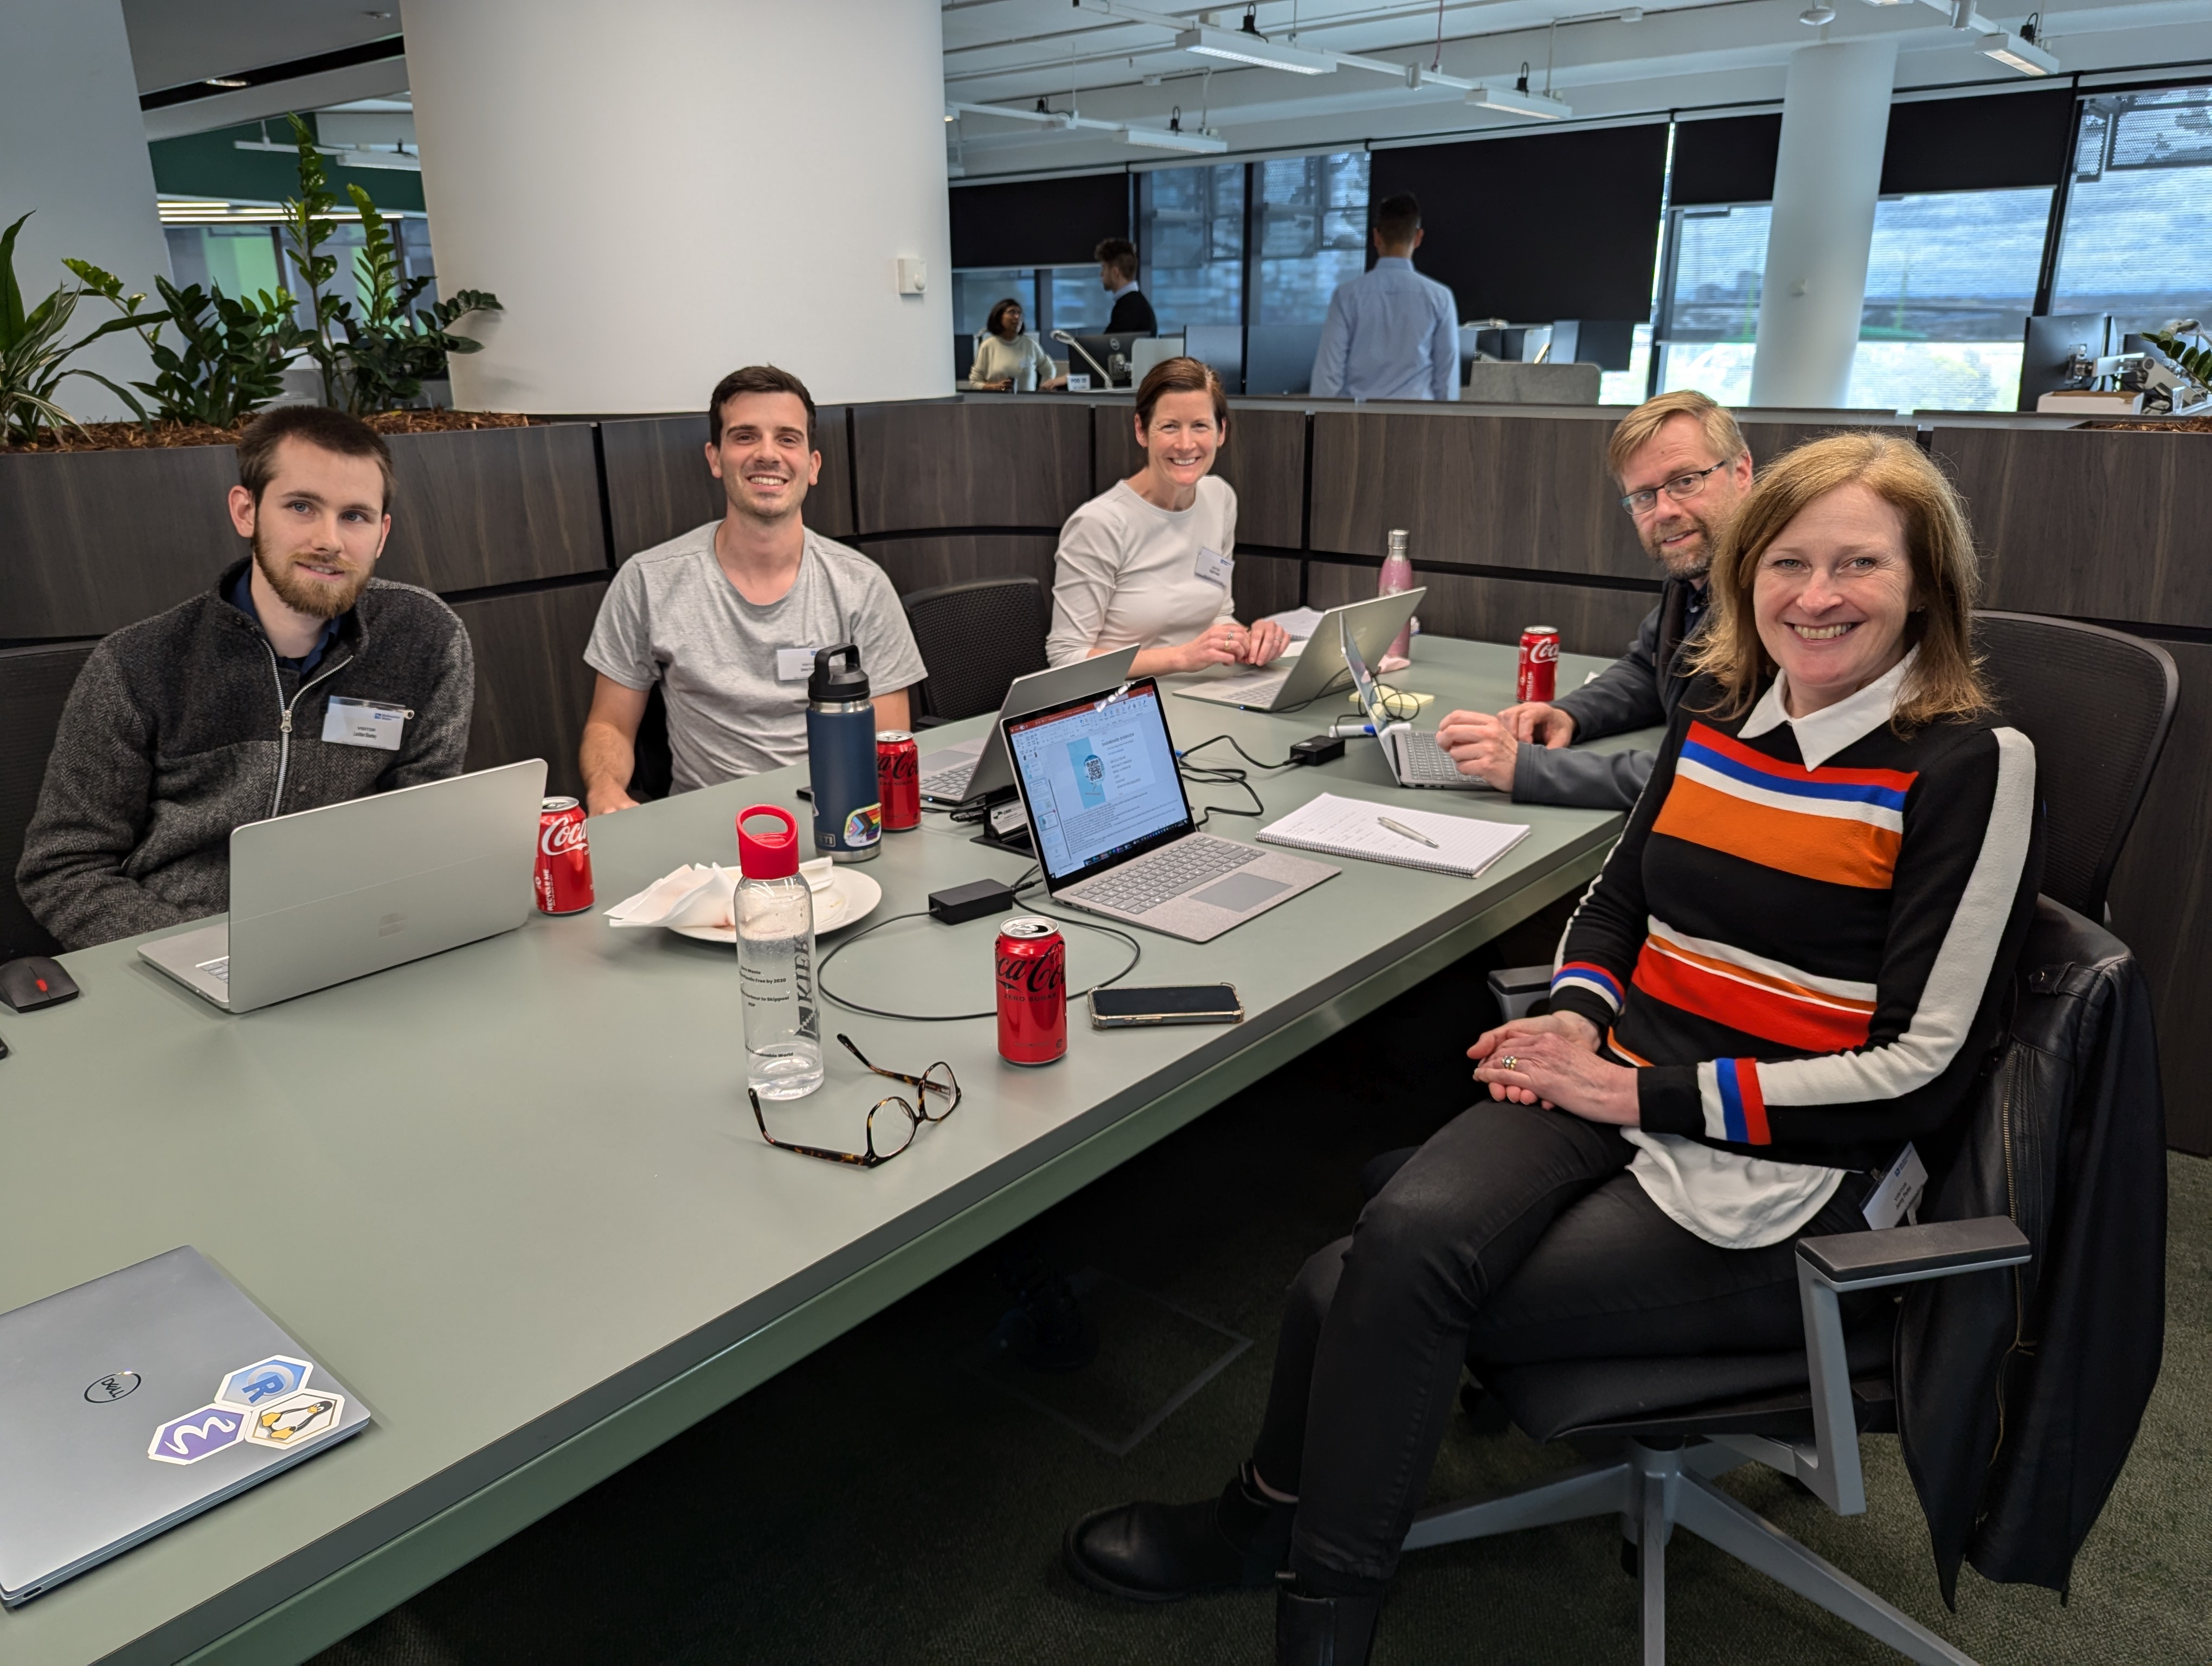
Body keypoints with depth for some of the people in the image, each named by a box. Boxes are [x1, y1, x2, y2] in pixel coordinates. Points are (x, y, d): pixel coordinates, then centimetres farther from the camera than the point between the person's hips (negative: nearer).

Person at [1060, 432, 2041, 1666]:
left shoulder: (1971, 765, -9)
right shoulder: (1716, 718, 8)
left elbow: (1920, 1068, -13)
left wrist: (1640, 1092, -14)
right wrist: (1577, 1018, -1)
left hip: (1790, 1172, -4)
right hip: (1619, 1089, 5)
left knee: (1365, 1295, -19)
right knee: (1407, 1238, -25)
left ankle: (1281, 1521, 7)